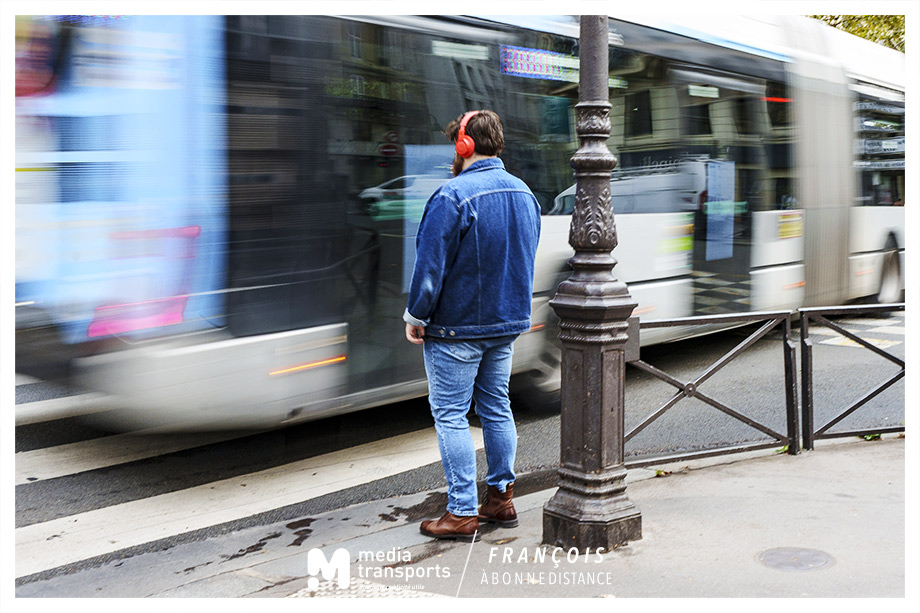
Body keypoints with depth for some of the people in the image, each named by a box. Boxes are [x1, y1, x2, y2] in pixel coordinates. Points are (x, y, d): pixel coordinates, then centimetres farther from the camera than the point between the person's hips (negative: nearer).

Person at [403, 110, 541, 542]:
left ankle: (462, 514, 1)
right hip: (508, 322, 8)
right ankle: (501, 498, 24)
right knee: (496, 407, 16)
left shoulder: (452, 197, -18)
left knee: (450, 414, -1)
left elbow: (431, 264, -18)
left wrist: (415, 316, -7)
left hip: (455, 327, -8)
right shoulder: (525, 194, 8)